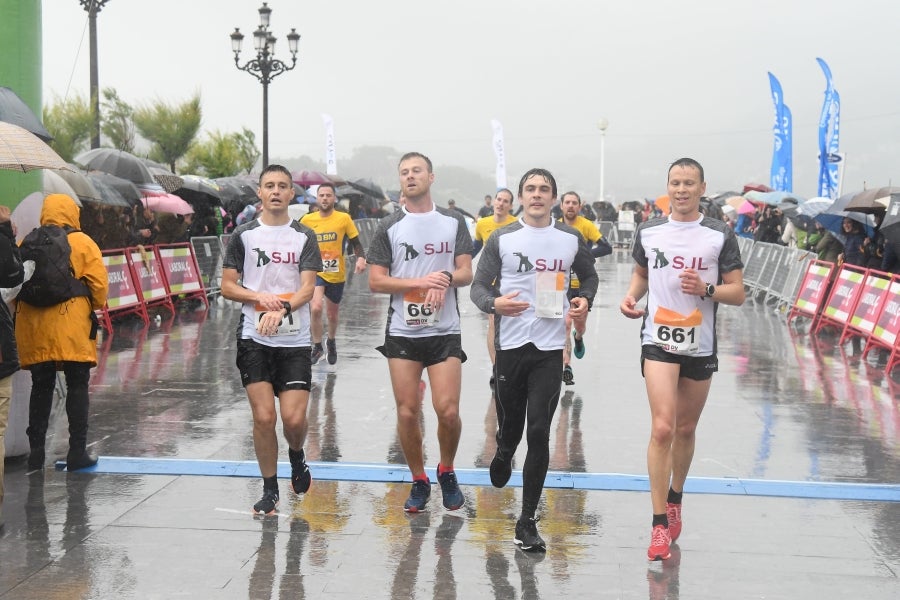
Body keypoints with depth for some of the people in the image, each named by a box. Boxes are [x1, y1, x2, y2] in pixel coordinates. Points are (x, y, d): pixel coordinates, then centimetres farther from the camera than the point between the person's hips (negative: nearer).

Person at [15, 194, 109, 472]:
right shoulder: (82, 243, -2)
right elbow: (99, 285, -6)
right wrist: (94, 308, 12)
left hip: (34, 328, 3)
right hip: (72, 329, -3)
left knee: (41, 389, 13)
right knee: (77, 387, 6)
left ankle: (36, 451, 14)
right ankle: (77, 452, 6)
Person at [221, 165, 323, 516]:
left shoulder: (304, 236, 4)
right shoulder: (243, 235, 5)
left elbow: (308, 288, -6)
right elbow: (227, 286, 5)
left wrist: (282, 310, -24)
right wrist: (259, 296, -13)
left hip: (295, 341, 0)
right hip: (254, 339, 0)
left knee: (294, 418, -7)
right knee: (263, 417, -3)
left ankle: (296, 456, 28)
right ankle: (269, 490, 13)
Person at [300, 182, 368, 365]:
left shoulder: (344, 219, -5)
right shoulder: (307, 220, -2)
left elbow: (356, 243, -2)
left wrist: (361, 258, -20)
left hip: (337, 275, 1)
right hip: (315, 273, -1)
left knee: (332, 315, 16)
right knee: (315, 308, -24)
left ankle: (331, 342, 47)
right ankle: (317, 347, -4)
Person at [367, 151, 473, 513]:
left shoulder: (453, 222, 7)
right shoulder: (389, 227, 4)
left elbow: (466, 274, 4)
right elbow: (375, 281, -1)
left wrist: (446, 278, -18)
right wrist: (421, 281, -13)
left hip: (445, 332, 0)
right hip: (402, 333, 0)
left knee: (448, 410, -10)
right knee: (407, 412, 1)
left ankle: (446, 471, 16)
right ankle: (419, 482, 19)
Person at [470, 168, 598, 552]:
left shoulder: (571, 239, 6)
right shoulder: (502, 239, 2)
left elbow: (589, 275, 22)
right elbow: (478, 286, 0)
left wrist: (585, 300, 1)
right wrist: (494, 303, -22)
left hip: (550, 348, 0)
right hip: (510, 345, 0)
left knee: (539, 433, -6)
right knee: (510, 428, 10)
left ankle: (527, 522, 2)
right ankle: (503, 456, 50)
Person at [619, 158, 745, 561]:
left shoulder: (720, 236, -2)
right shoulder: (649, 231, 4)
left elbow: (737, 292, -2)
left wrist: (707, 290, -21)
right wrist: (631, 297, -1)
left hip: (700, 346, 1)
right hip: (659, 342, -1)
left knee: (686, 429, 15)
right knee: (662, 428, -14)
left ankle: (675, 499, 40)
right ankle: (660, 525, -10)